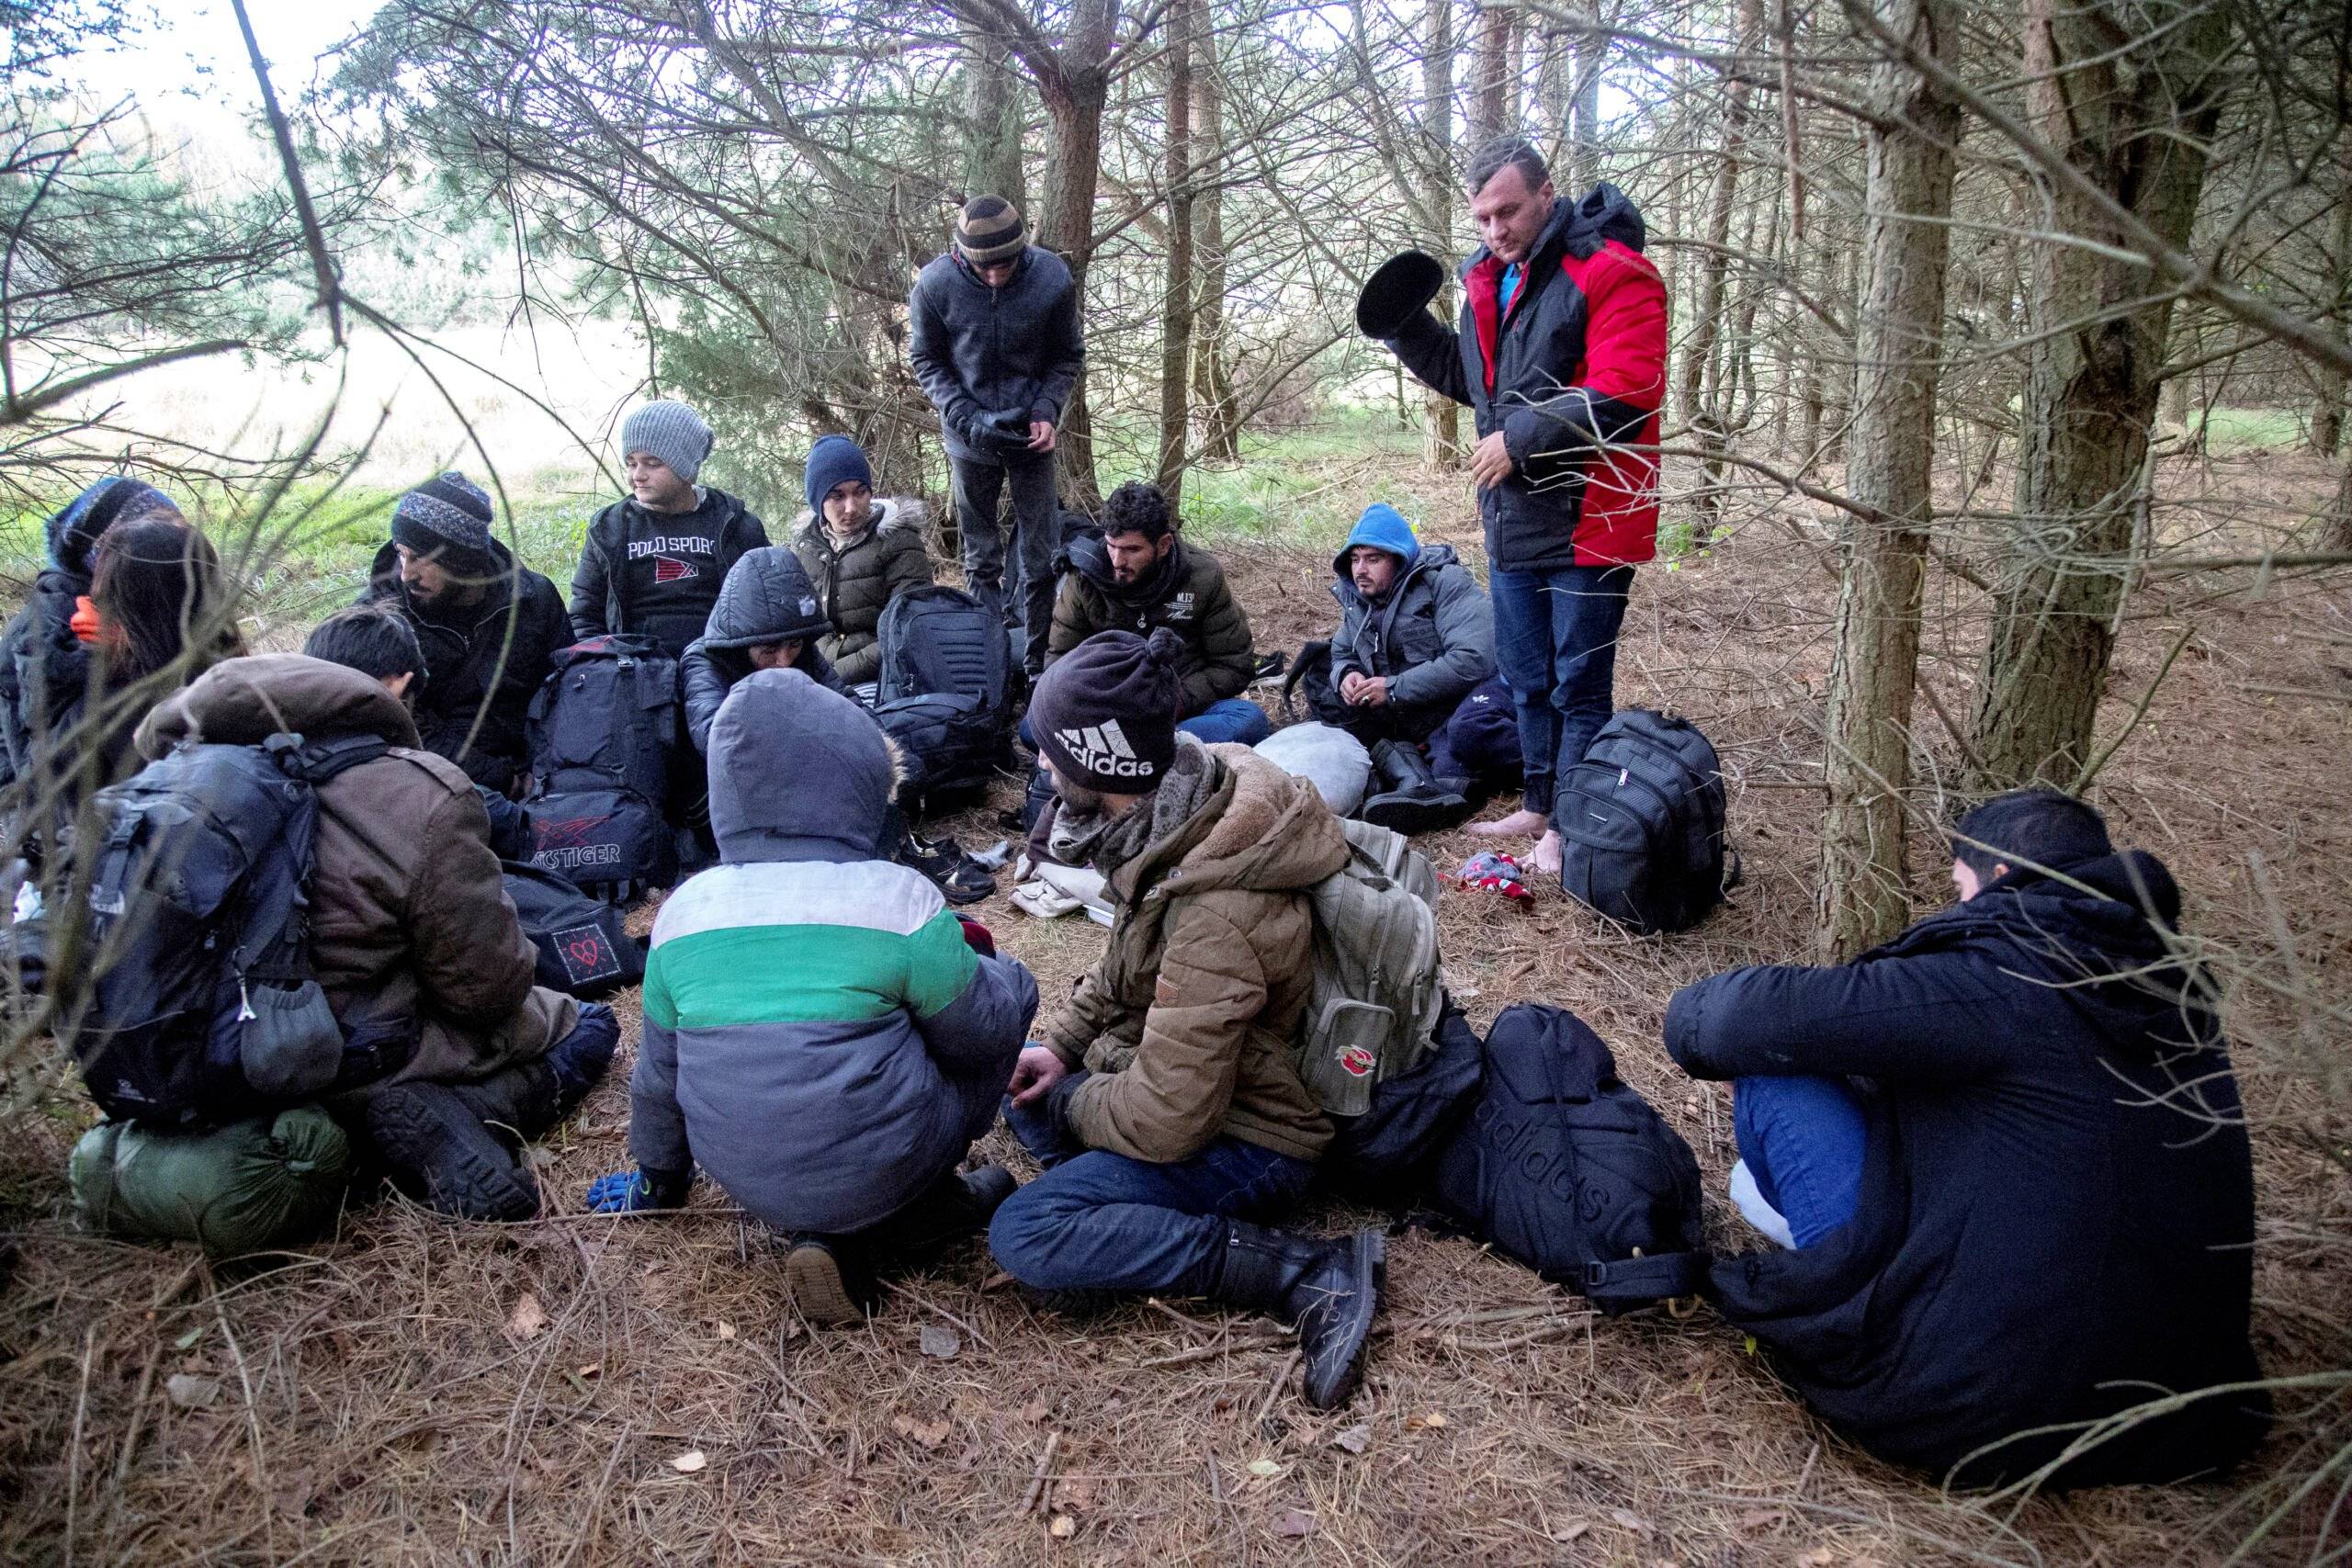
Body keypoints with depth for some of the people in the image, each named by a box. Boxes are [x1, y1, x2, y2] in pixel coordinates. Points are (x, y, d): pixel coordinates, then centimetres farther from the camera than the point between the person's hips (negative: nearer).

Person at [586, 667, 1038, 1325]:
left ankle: (831, 1231, 11)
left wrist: (657, 1178, 28)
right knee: (1010, 984, 11)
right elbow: (982, 1032, -6)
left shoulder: (684, 909, -3)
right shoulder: (898, 900, -18)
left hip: (752, 1184, 5)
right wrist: (970, 968, 17)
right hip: (882, 1169, -5)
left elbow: (658, 1072, 10)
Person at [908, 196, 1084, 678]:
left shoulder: (1053, 279, -17)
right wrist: (966, 416, -16)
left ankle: (1036, 661, 14)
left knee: (1039, 552, 4)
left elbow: (1067, 357, -1)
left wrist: (1046, 411, -16)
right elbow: (926, 360, -3)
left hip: (1030, 431, 0)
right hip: (969, 433, 0)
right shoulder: (935, 285, -18)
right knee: (979, 552, 10)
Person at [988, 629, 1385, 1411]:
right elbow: (1127, 961, 12)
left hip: (1247, 1140, -10)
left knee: (1026, 1234, -23)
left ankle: (1310, 1271, -19)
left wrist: (1071, 1103, -10)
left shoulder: (1214, 914, -36)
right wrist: (1062, 1042, 2)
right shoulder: (1197, 796, -7)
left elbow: (1165, 1120, -30)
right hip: (1176, 1076, 10)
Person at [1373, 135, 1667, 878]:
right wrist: (1406, 327, 9)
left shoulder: (1610, 272, -14)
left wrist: (1520, 439, -20)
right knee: (1528, 678, 18)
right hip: (1512, 519, 8)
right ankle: (1538, 806, 33)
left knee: (1579, 685, 1)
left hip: (1587, 519, -8)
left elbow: (1625, 392, -23)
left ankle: (1569, 826, 11)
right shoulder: (1488, 279, 12)